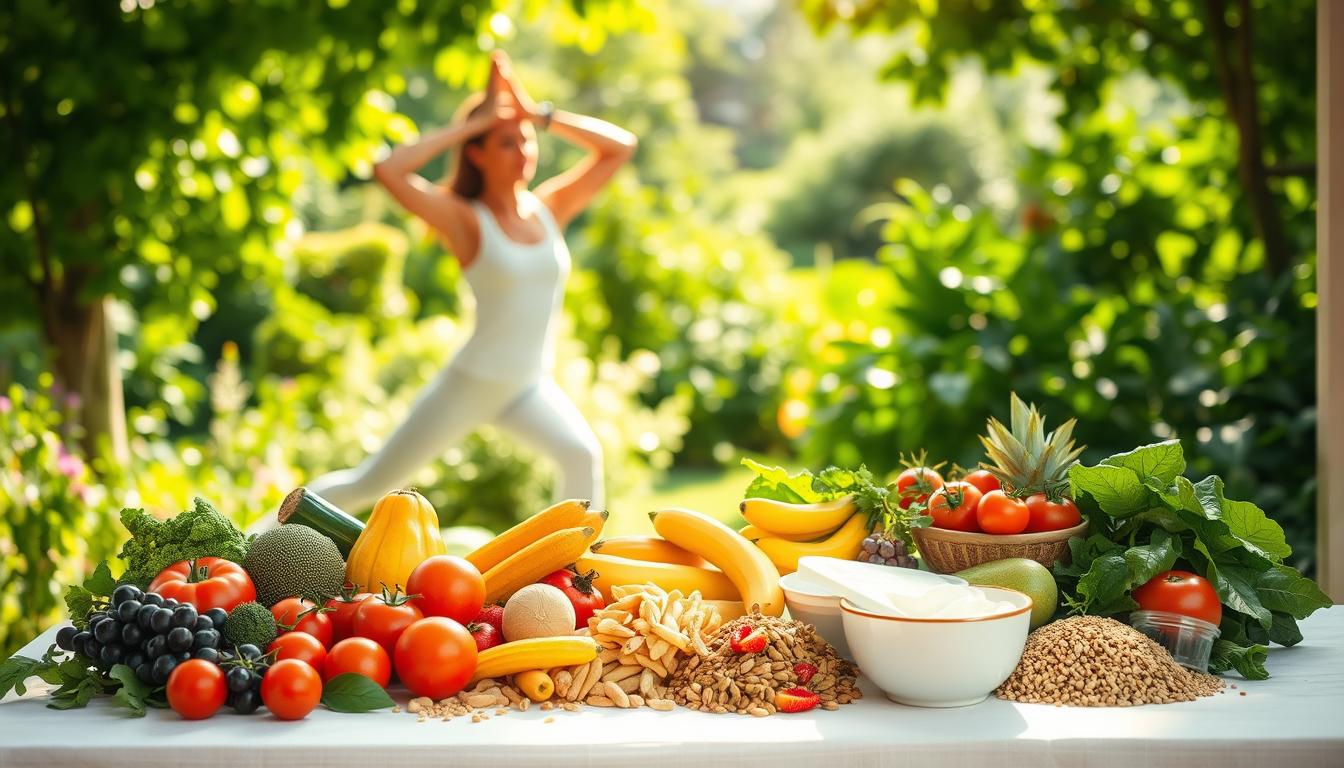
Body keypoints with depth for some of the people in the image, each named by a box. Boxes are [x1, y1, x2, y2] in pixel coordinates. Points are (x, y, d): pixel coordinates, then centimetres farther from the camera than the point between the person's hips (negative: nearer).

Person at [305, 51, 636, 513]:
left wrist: (539, 115, -9)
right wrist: (475, 123, -22)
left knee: (582, 454, -24)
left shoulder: (551, 208, 0)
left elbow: (621, 146, 0)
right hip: (471, 383, -4)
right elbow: (389, 171, -28)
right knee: (371, 484, 7)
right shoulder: (465, 221, -13)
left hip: (530, 388, 4)